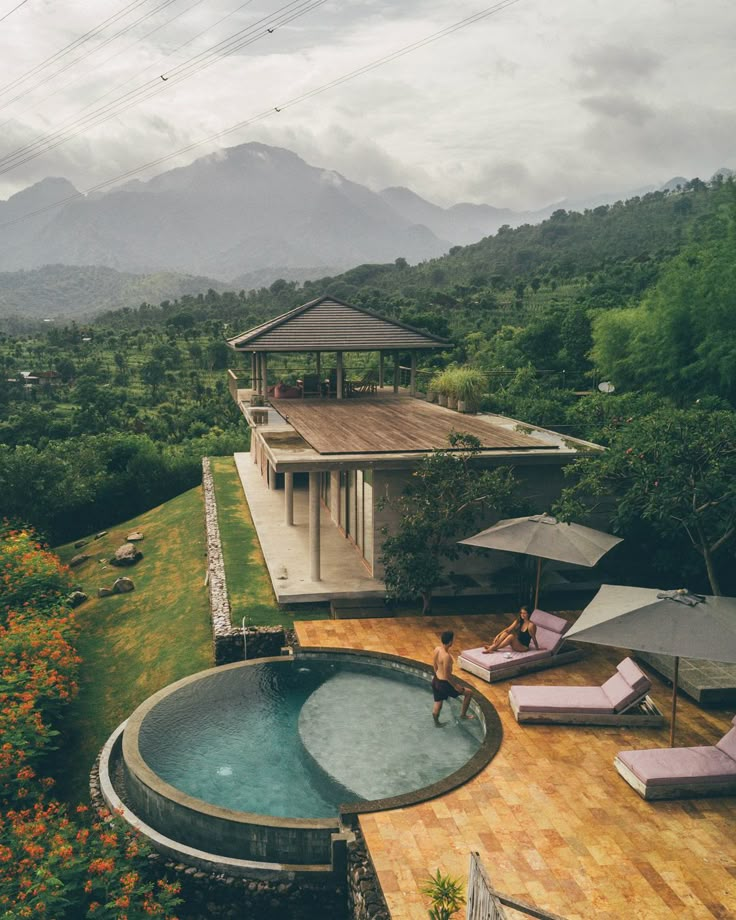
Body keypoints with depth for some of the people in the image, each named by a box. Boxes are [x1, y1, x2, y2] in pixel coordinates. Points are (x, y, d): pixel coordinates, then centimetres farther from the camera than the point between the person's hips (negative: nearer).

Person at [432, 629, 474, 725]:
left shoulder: (437, 649, -7)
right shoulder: (447, 656, -32)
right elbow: (447, 676, -25)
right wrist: (456, 686, -13)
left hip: (436, 680, 8)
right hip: (443, 684, -8)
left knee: (437, 704, 27)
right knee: (469, 693, 12)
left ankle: (436, 722, 46)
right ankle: (463, 714, 28)